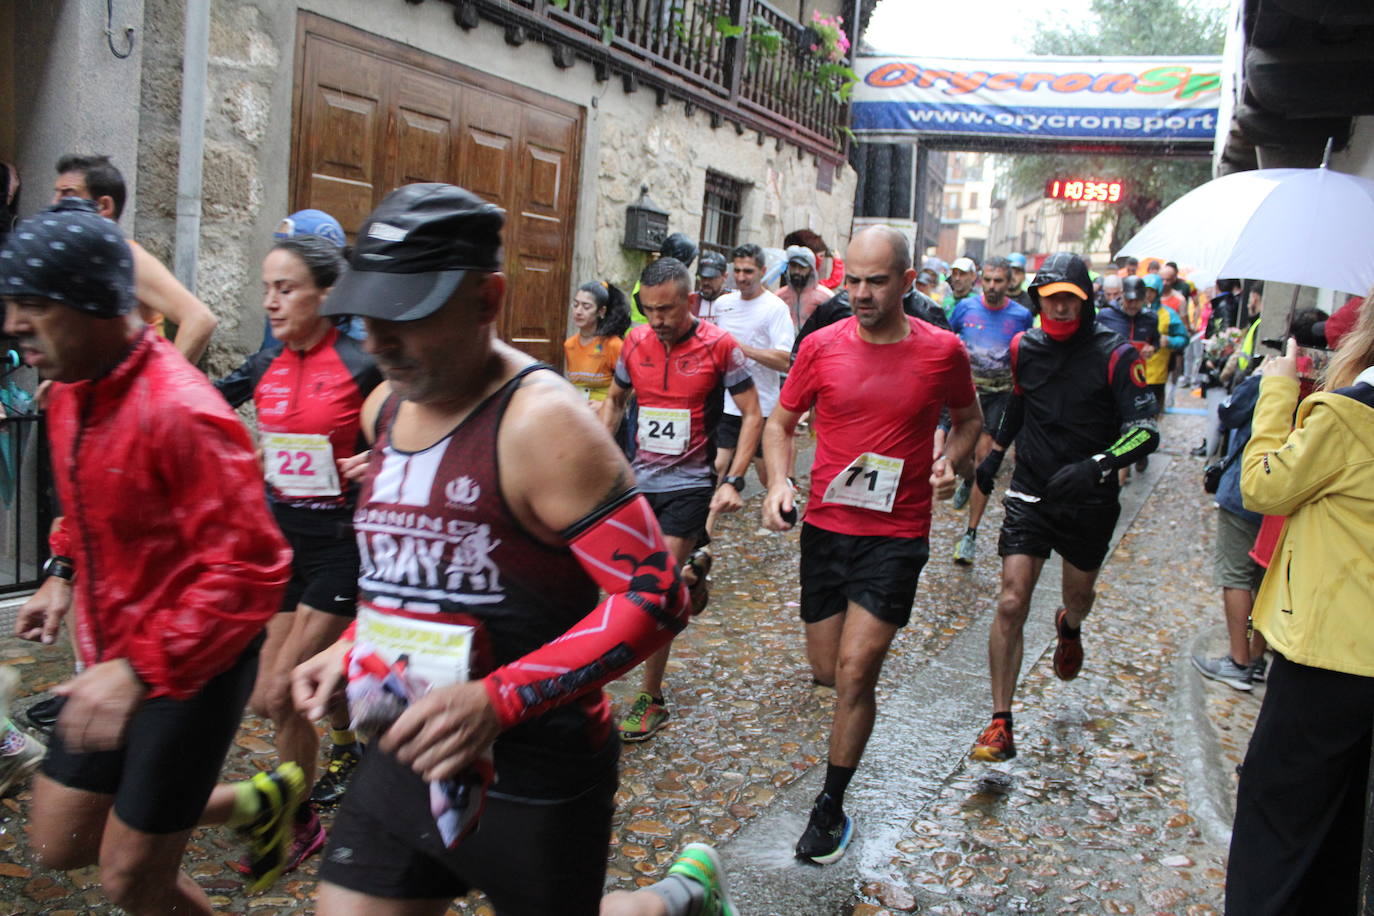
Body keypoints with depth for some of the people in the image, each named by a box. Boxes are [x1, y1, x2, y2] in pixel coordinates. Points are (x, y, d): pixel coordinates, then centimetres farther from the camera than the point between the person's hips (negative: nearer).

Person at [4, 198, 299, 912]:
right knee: (59, 844, 18)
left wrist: (141, 668, -32)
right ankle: (258, 803, 31)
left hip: (193, 667, -8)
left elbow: (249, 568, -29)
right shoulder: (69, 392, 2)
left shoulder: (178, 412, -26)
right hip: (114, 658, 9)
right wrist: (66, 573, 8)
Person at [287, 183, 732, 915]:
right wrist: (351, 647, 7)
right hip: (402, 762, 7)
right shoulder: (385, 408, 4)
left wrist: (498, 699, -29)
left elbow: (655, 598, -24)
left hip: (535, 780, -6)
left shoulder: (539, 422, -21)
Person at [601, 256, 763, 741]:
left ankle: (651, 700, 7)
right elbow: (615, 400, 19)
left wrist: (733, 482, -14)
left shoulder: (719, 346, -10)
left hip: (689, 485, -5)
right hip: (639, 479, 5)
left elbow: (752, 415, -6)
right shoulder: (635, 342, 2)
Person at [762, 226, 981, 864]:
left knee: (855, 671, -8)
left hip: (895, 535, -3)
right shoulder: (821, 346, -3)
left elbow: (969, 418, 12)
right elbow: (780, 423, 7)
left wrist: (950, 462, -8)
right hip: (825, 527, 3)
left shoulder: (941, 351, -6)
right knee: (826, 672, 13)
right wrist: (778, 482, -11)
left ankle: (831, 806, 10)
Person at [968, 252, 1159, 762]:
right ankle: (1000, 725, -4)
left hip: (1089, 501, -1)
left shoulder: (1115, 355, -14)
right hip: (1031, 494, 1)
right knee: (1011, 604, -11)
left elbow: (1145, 430, -22)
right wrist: (996, 451, 25)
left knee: (1079, 594, 22)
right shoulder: (1025, 348, -2)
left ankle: (1069, 629, 62)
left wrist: (1098, 465, -39)